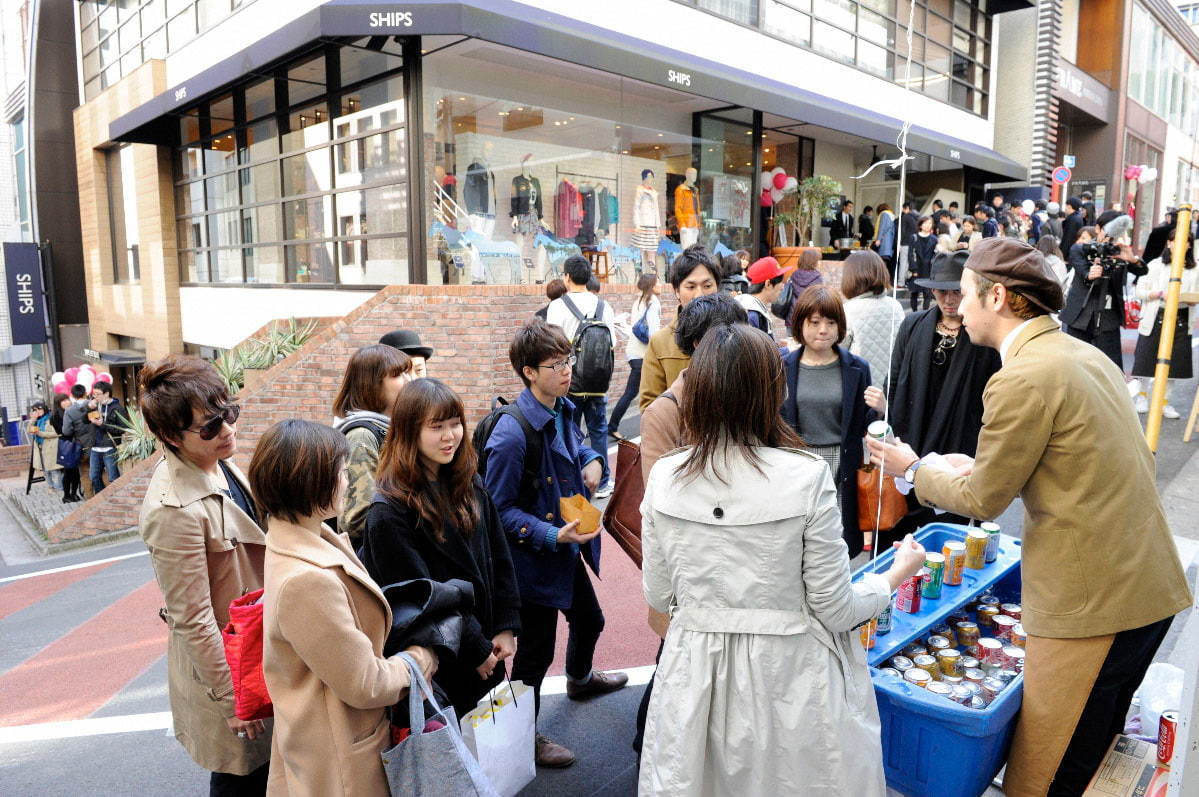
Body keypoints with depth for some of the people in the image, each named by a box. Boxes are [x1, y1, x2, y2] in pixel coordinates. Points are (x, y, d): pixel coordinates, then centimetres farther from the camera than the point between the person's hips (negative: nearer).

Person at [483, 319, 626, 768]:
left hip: (569, 549, 9)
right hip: (534, 558, -9)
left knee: (589, 620, 29)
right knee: (536, 650, 8)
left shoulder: (564, 410, -2)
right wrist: (553, 536, -30)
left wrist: (593, 461, -4)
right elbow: (500, 509, -22)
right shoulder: (512, 435, -28)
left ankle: (580, 679, 61)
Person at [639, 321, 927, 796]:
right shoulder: (806, 478, -19)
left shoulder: (664, 478, -10)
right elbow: (835, 611, -10)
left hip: (695, 675, 2)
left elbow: (658, 598, 1)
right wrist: (898, 573, 8)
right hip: (786, 676, -2)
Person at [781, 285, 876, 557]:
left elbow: (865, 427, 7)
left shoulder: (856, 369, 5)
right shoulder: (783, 368, 4)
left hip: (842, 468, 0)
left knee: (840, 544, 1)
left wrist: (878, 409, -11)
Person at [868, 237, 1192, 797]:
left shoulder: (1022, 379, -19)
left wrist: (914, 470, 5)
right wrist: (987, 467, 17)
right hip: (1148, 588, 9)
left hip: (1090, 602, -9)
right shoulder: (1084, 353, 9)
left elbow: (983, 500, -10)